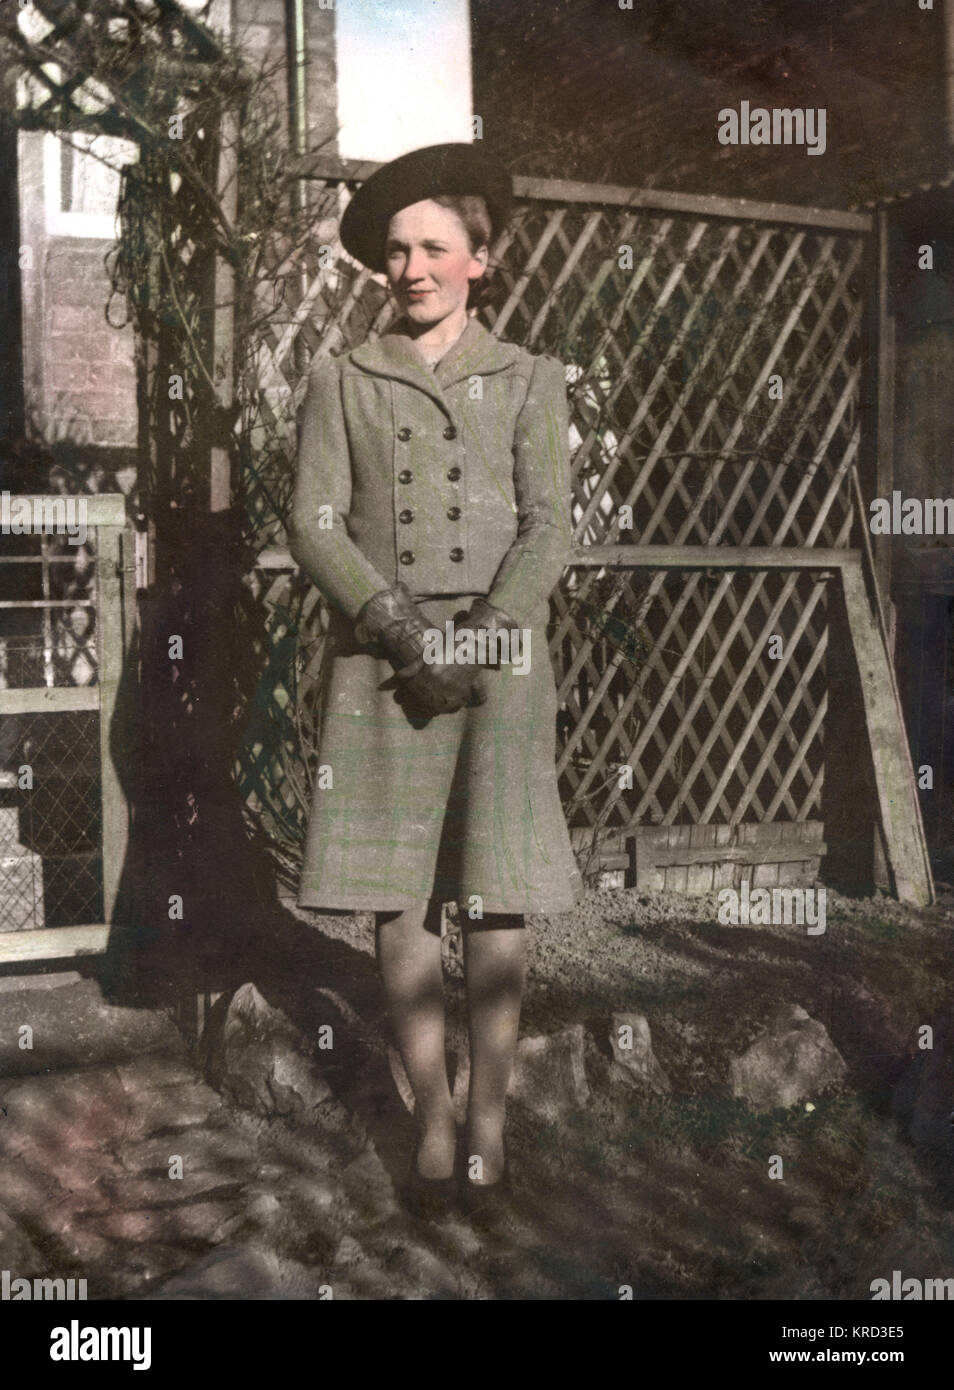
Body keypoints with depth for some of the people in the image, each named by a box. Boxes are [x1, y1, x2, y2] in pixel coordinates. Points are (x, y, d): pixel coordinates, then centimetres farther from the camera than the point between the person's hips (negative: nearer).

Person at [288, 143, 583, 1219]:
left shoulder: (529, 382, 9)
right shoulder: (340, 383, 10)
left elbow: (547, 531, 0)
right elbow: (313, 527, -1)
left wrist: (478, 641, -14)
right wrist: (403, 630, -13)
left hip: (501, 660, -1)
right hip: (377, 666, 1)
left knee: (493, 895, -5)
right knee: (394, 894, 0)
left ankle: (489, 1115, 8)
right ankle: (431, 1115, 14)